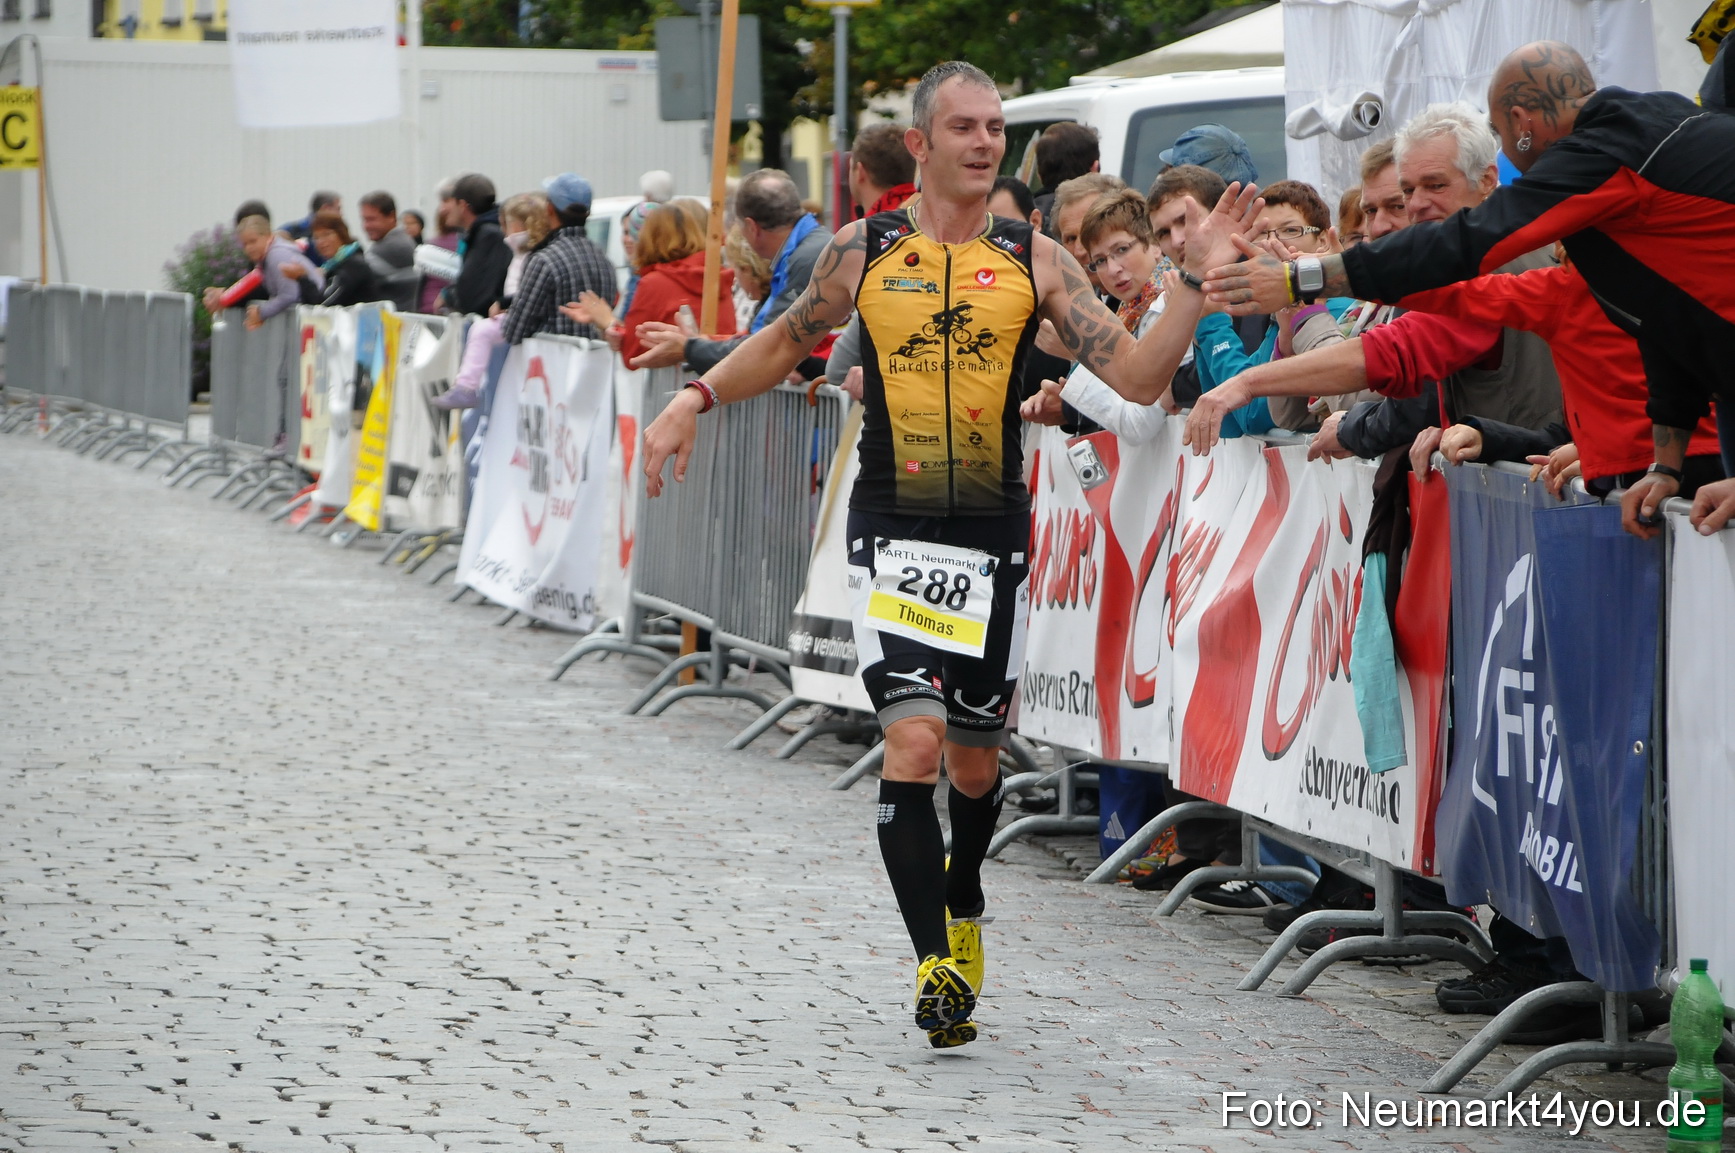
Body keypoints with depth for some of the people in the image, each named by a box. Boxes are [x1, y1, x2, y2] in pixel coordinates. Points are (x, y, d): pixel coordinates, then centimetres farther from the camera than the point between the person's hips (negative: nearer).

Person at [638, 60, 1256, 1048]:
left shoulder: (1034, 258, 2)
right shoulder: (863, 251, 2)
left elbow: (1137, 375, -3)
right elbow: (785, 344, 18)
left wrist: (1200, 285, -15)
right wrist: (698, 397, 4)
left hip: (994, 536, 1)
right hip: (894, 531, -1)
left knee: (975, 759, 12)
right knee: (915, 742, -16)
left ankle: (962, 905, 43)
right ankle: (936, 966, -10)